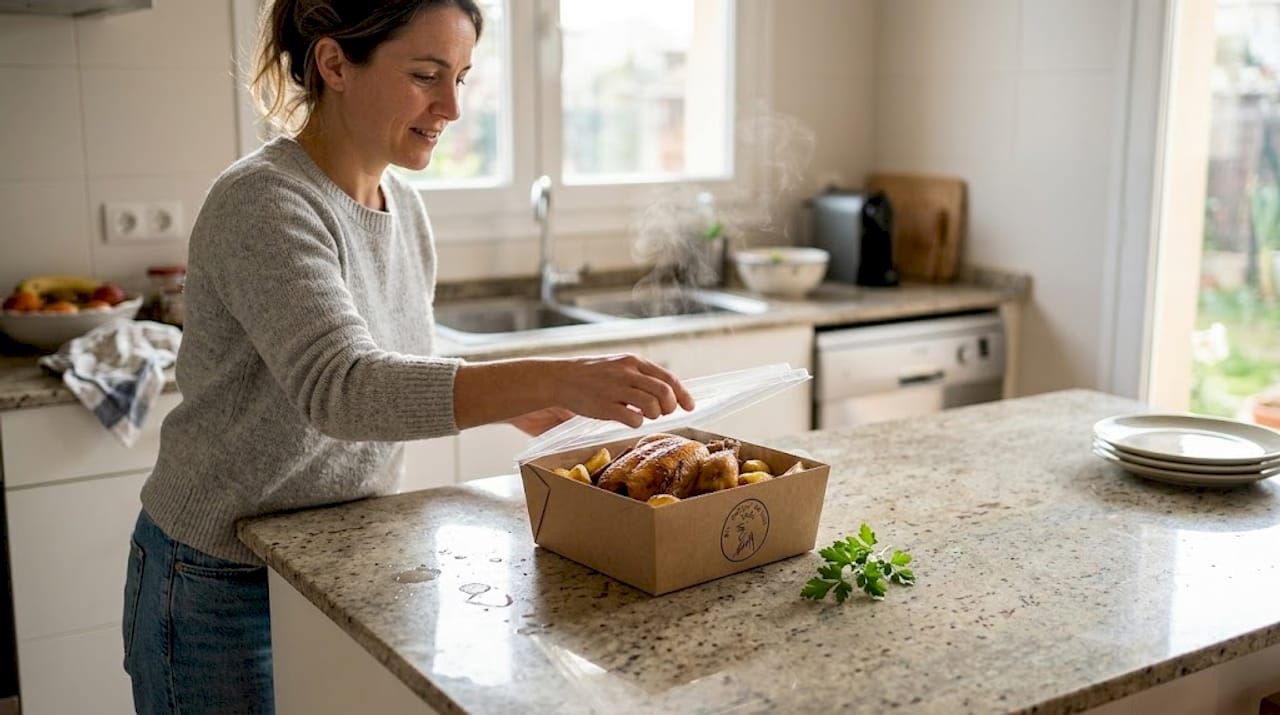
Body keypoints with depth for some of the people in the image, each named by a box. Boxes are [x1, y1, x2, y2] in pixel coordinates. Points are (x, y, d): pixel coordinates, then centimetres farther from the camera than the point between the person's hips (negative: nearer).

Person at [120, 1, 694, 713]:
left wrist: (510, 399, -6)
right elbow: (339, 387, -37)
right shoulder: (263, 204, -22)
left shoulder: (405, 206, 2)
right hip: (226, 590, -6)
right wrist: (551, 378, -47)